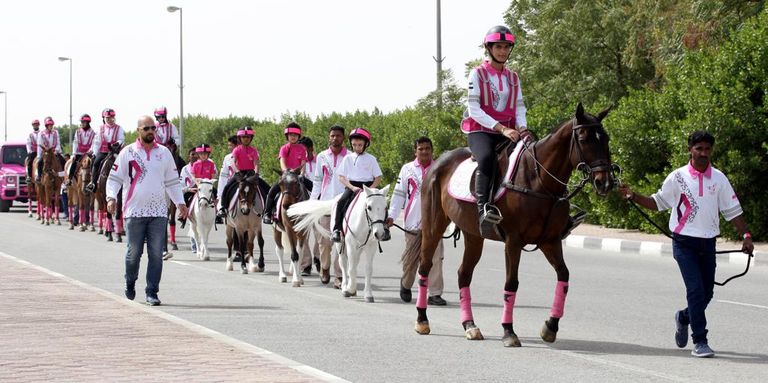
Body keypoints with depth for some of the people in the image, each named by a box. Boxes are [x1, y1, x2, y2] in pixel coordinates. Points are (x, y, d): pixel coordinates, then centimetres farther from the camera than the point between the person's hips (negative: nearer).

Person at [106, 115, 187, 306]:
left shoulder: (164, 153, 10)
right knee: (134, 251, 3)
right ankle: (130, 283, 27)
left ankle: (152, 292, 3)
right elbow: (114, 178, 2)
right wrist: (111, 197, -13)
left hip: (158, 211, 2)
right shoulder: (128, 153, 2)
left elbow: (172, 181, 15)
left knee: (156, 253, -2)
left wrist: (180, 202, 6)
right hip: (135, 211, -2)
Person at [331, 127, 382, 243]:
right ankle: (336, 230, -28)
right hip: (351, 186, 1)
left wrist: (370, 189, -11)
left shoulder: (370, 159, 7)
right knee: (341, 202, -27)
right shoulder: (348, 158, 11)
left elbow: (378, 177, 6)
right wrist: (352, 187, -9)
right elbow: (341, 177, 7)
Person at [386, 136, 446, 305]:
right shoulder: (407, 169, 6)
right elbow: (399, 194, 6)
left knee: (435, 258, -8)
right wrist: (391, 215, -2)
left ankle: (435, 293, -6)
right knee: (410, 258, 11)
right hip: (413, 221, 0)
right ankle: (406, 285, 35)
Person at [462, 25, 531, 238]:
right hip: (480, 131, -6)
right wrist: (501, 128, -18)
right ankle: (484, 208, -49)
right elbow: (474, 109, -8)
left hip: (508, 131, 6)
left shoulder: (513, 78, 18)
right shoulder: (478, 74, 1)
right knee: (487, 157, -37)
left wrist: (522, 129, -9)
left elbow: (519, 108, 14)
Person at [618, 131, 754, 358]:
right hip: (684, 243, -3)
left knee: (707, 292, 8)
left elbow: (732, 211, 9)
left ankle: (684, 317, 38)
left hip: (708, 243, 4)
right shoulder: (677, 177, -2)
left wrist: (746, 235, 2)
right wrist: (633, 196, -5)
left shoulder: (719, 179, 5)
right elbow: (658, 203, 7)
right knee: (696, 289, -14)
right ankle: (699, 341, -9)